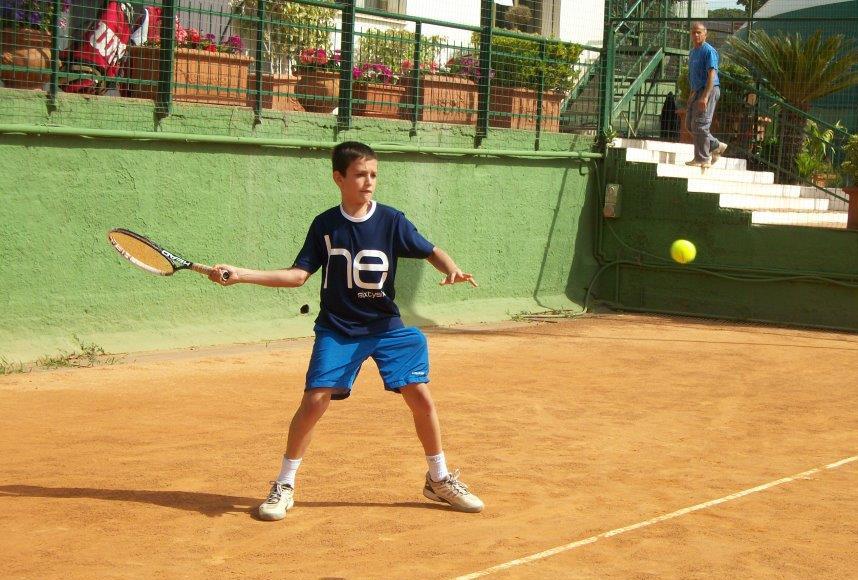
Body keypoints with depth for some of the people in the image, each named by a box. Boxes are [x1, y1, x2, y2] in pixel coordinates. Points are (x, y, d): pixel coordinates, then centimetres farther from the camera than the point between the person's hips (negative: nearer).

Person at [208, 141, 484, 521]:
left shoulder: (391, 220, -4)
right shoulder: (324, 226, -2)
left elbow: (430, 252, 2)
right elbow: (298, 274, -2)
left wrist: (452, 270, -20)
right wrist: (241, 275, -10)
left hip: (386, 327, 1)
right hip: (337, 330, -1)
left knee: (420, 396, -6)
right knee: (314, 401, -13)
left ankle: (439, 479, 16)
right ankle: (284, 486, 6)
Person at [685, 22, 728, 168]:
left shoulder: (709, 51, -12)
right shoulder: (692, 52, 17)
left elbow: (711, 75, -19)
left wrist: (705, 97, -27)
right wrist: (690, 97, 23)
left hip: (708, 90, -10)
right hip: (696, 91, 10)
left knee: (699, 125, -10)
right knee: (690, 125, 10)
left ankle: (703, 159, -4)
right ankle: (716, 146, 21)